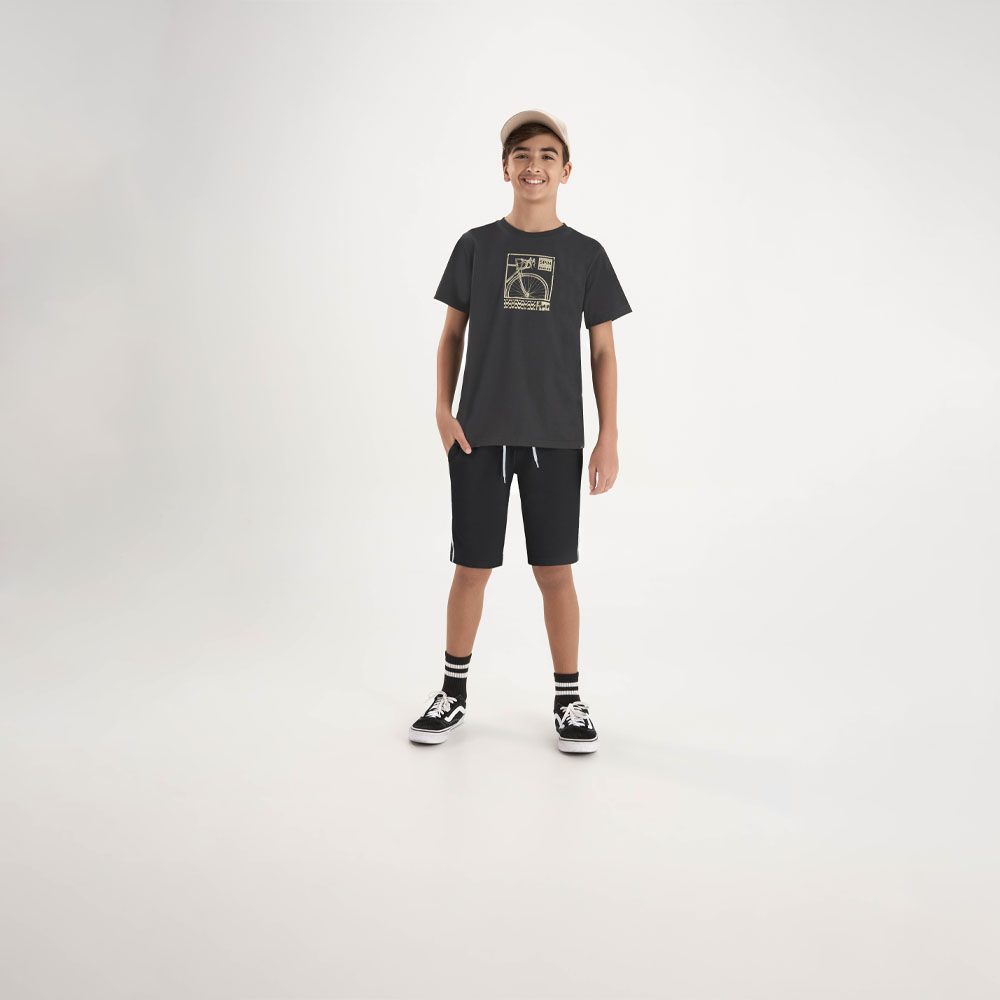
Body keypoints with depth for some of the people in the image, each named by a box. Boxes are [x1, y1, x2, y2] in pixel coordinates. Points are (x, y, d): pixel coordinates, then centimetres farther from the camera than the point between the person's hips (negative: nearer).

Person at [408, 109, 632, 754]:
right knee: (472, 568, 6)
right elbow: (452, 334, 9)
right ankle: (453, 694, 22)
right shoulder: (476, 246, 6)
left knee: (555, 571, 4)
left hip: (555, 436, 0)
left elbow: (603, 351, 5)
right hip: (480, 434, 1)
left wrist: (609, 438, -2)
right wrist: (444, 411, -4)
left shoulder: (586, 255, 5)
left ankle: (569, 700, 19)